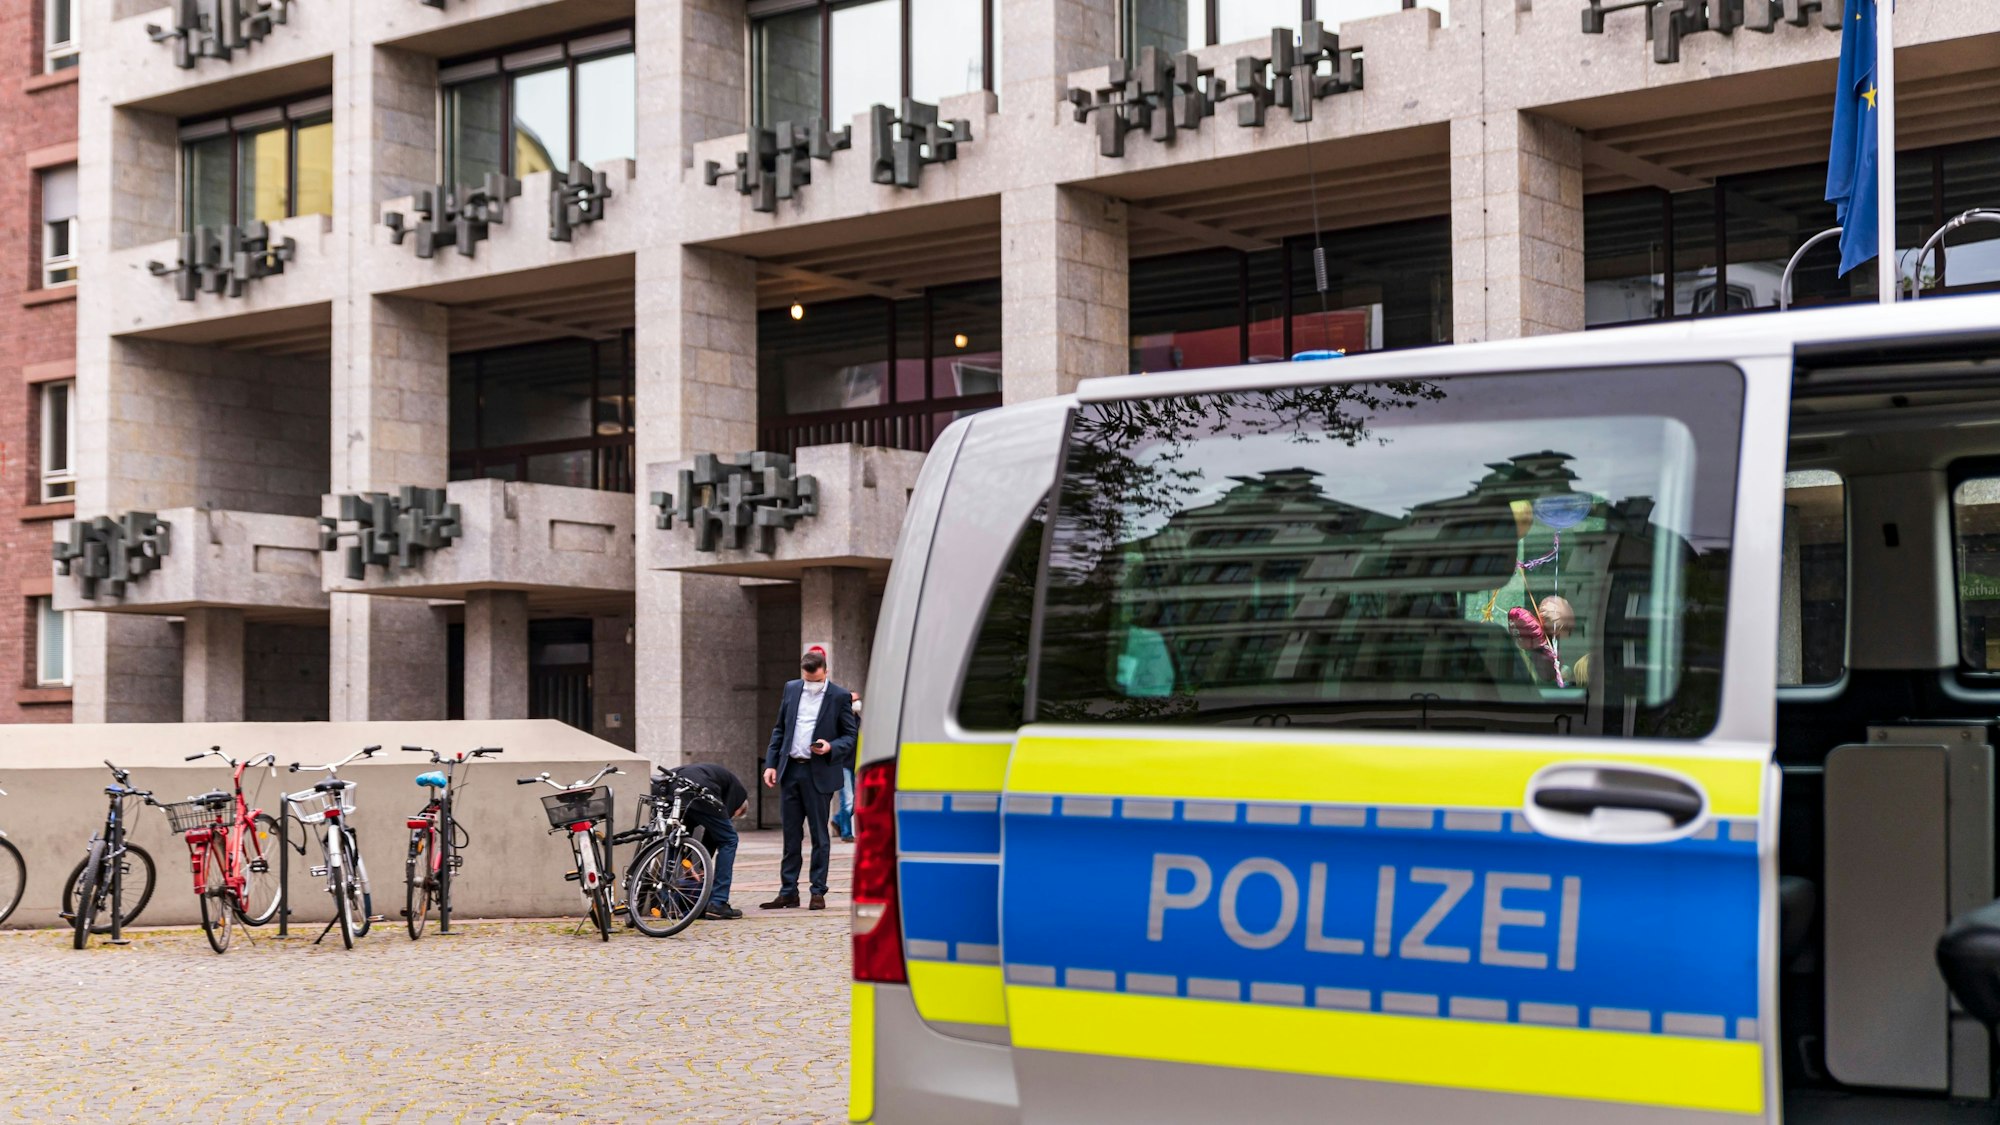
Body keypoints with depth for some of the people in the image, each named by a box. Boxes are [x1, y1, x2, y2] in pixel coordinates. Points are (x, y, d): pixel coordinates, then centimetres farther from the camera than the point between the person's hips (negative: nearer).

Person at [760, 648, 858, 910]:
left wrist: (831, 748, -19)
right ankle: (788, 892, 12)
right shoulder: (791, 689, 10)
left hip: (819, 773, -4)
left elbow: (851, 734, 0)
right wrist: (771, 764, 7)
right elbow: (779, 729, 14)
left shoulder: (840, 697, -3)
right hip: (790, 770, 4)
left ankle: (818, 892, 7)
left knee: (819, 835, 1)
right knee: (791, 834, 8)